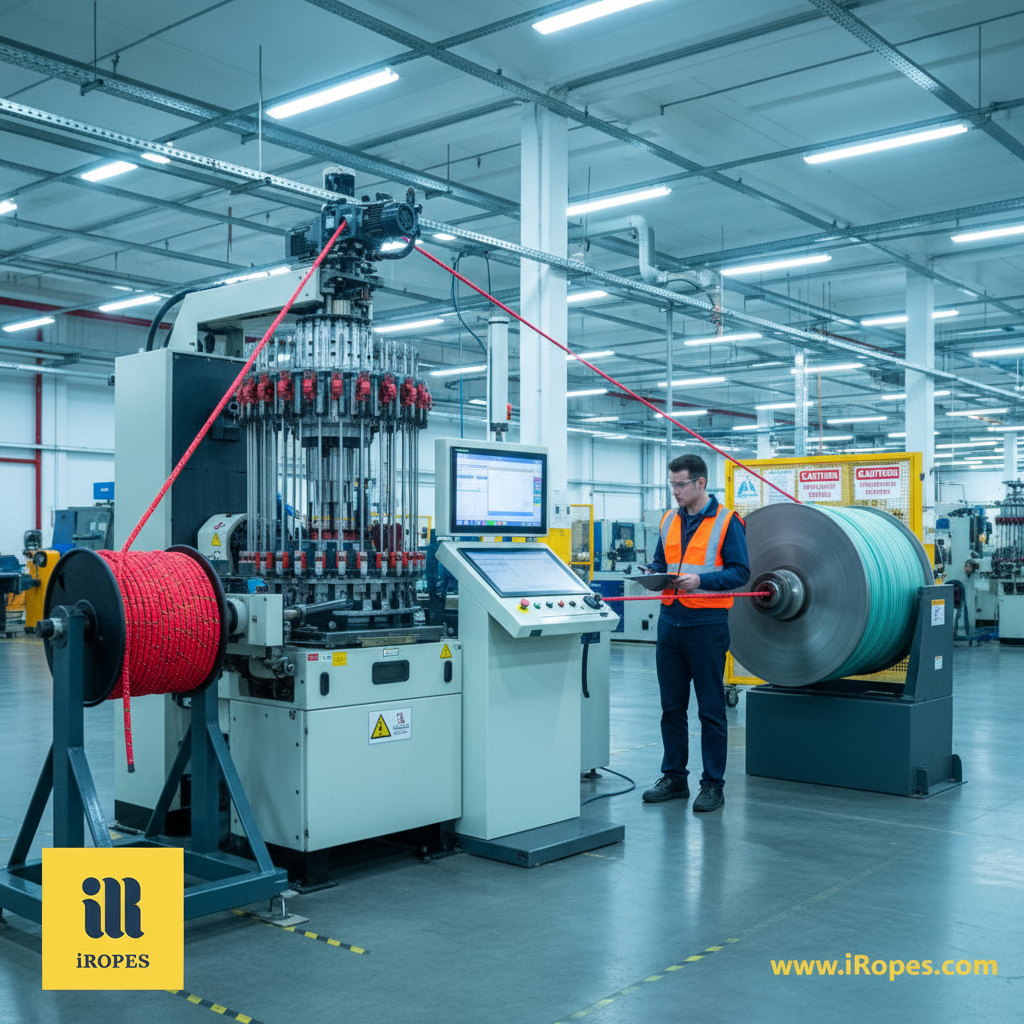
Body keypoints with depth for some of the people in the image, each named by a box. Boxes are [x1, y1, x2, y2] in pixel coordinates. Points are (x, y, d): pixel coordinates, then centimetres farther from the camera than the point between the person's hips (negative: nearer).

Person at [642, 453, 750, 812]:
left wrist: (700, 580, -22)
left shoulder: (727, 522, -5)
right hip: (670, 619, 6)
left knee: (711, 709, 1)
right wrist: (654, 573, -2)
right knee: (671, 706, 11)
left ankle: (713, 785, 10)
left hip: (707, 623, -6)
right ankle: (674, 777, 22)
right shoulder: (669, 520, 12)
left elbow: (740, 572, -10)